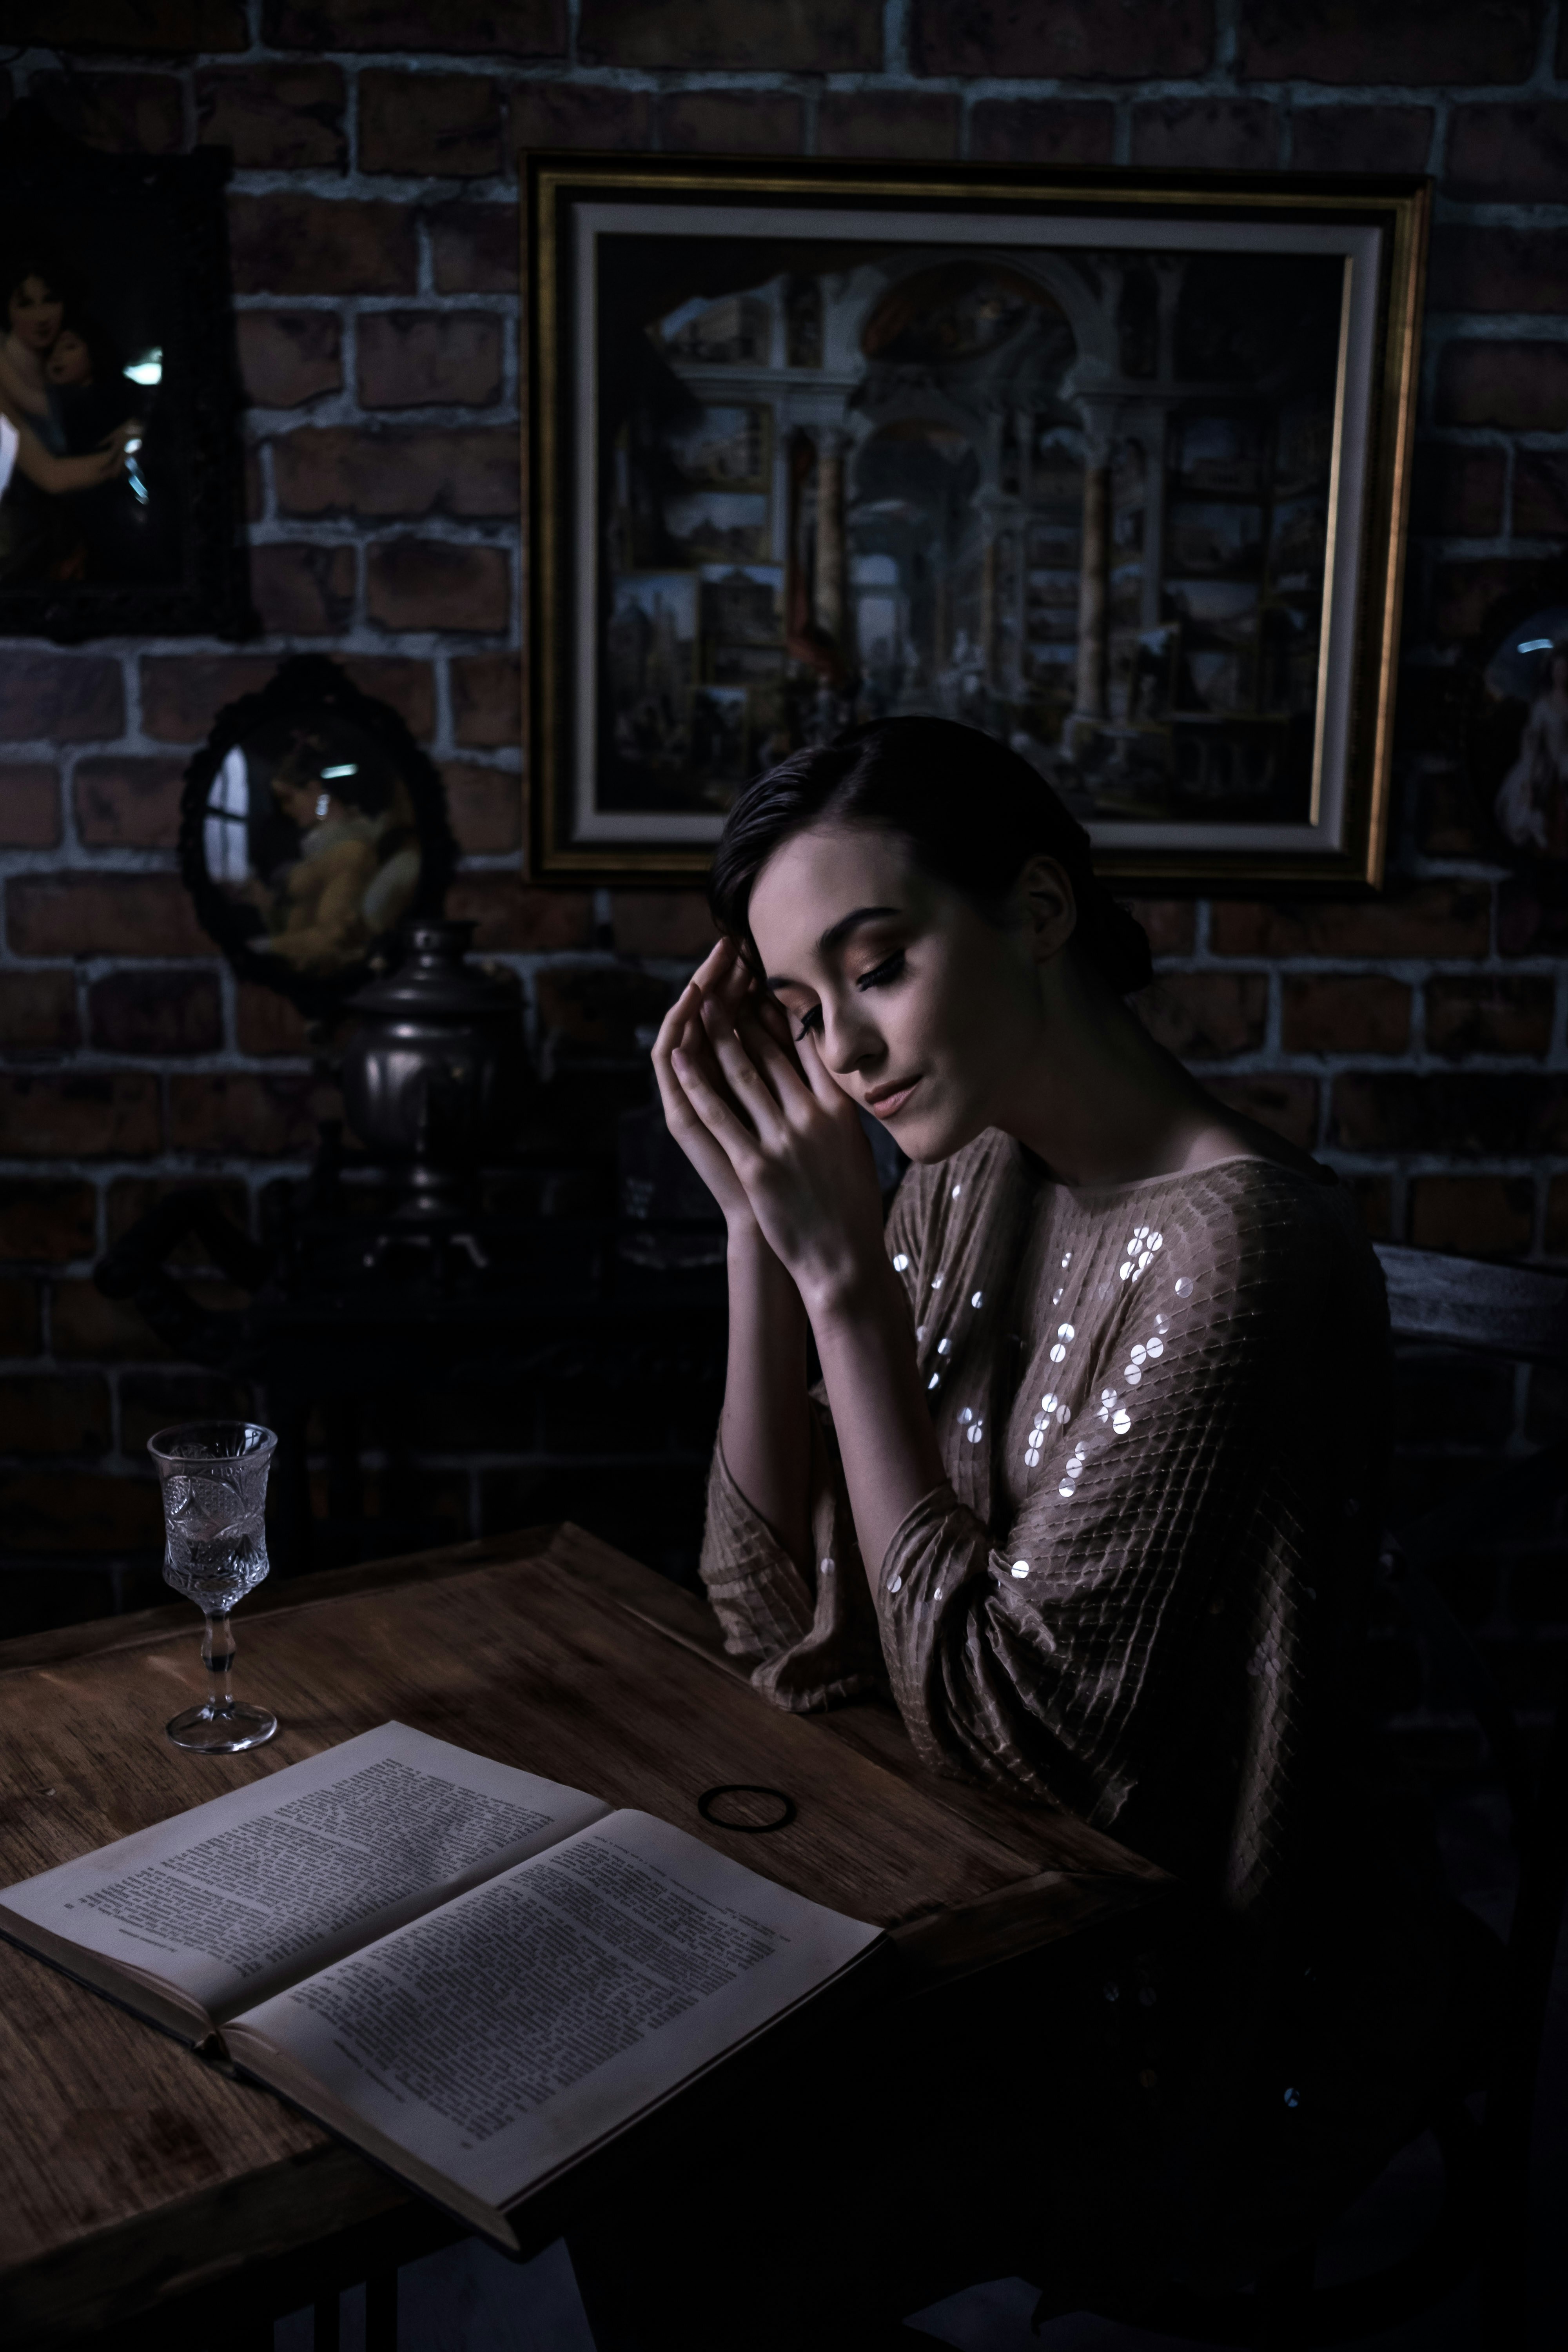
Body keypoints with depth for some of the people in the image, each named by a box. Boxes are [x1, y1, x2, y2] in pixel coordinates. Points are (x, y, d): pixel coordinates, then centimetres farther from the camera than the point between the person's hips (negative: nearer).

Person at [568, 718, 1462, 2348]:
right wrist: (763, 1222, -14)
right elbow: (794, 1639, -4)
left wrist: (841, 1271, -24)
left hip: (1203, 2010, -6)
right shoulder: (969, 1179, -3)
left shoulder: (1237, 1246, -27)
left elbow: (991, 1720, -21)